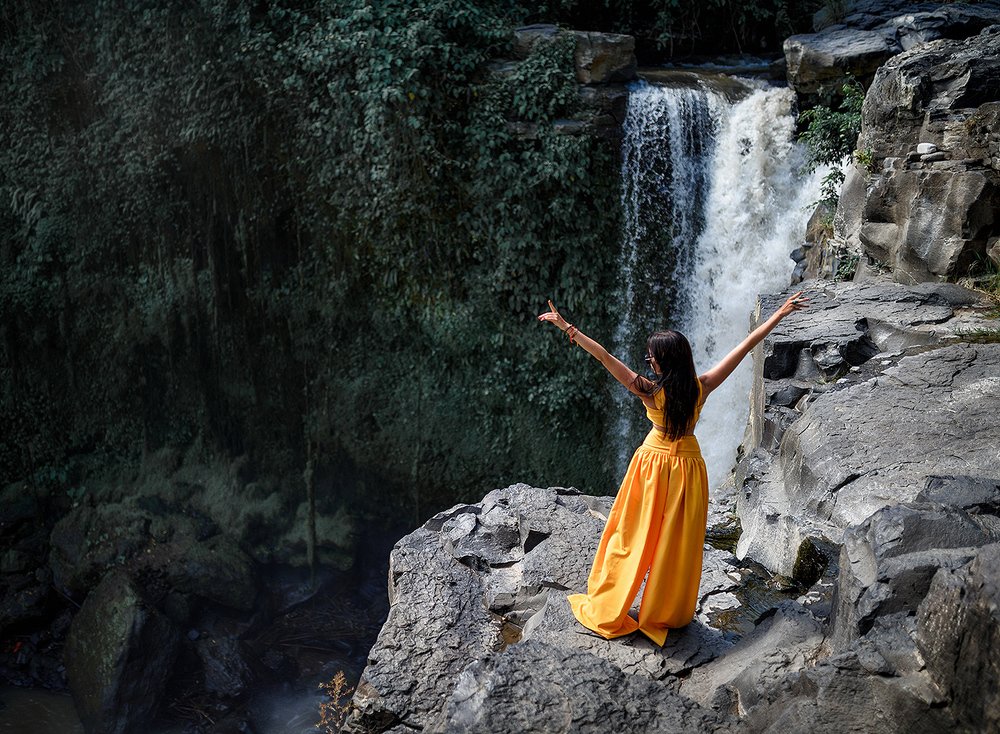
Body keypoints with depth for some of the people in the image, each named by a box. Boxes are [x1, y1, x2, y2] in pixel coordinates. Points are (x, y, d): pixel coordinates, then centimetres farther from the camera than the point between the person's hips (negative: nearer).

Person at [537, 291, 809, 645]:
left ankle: (608, 612, 22)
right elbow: (745, 347, -9)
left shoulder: (649, 391, -21)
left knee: (633, 536, 10)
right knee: (678, 544, 13)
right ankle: (669, 615, 27)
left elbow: (605, 357, -23)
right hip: (687, 467, 2)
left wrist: (567, 327, -20)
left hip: (653, 464, -2)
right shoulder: (701, 388, -14)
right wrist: (779, 314, -3)